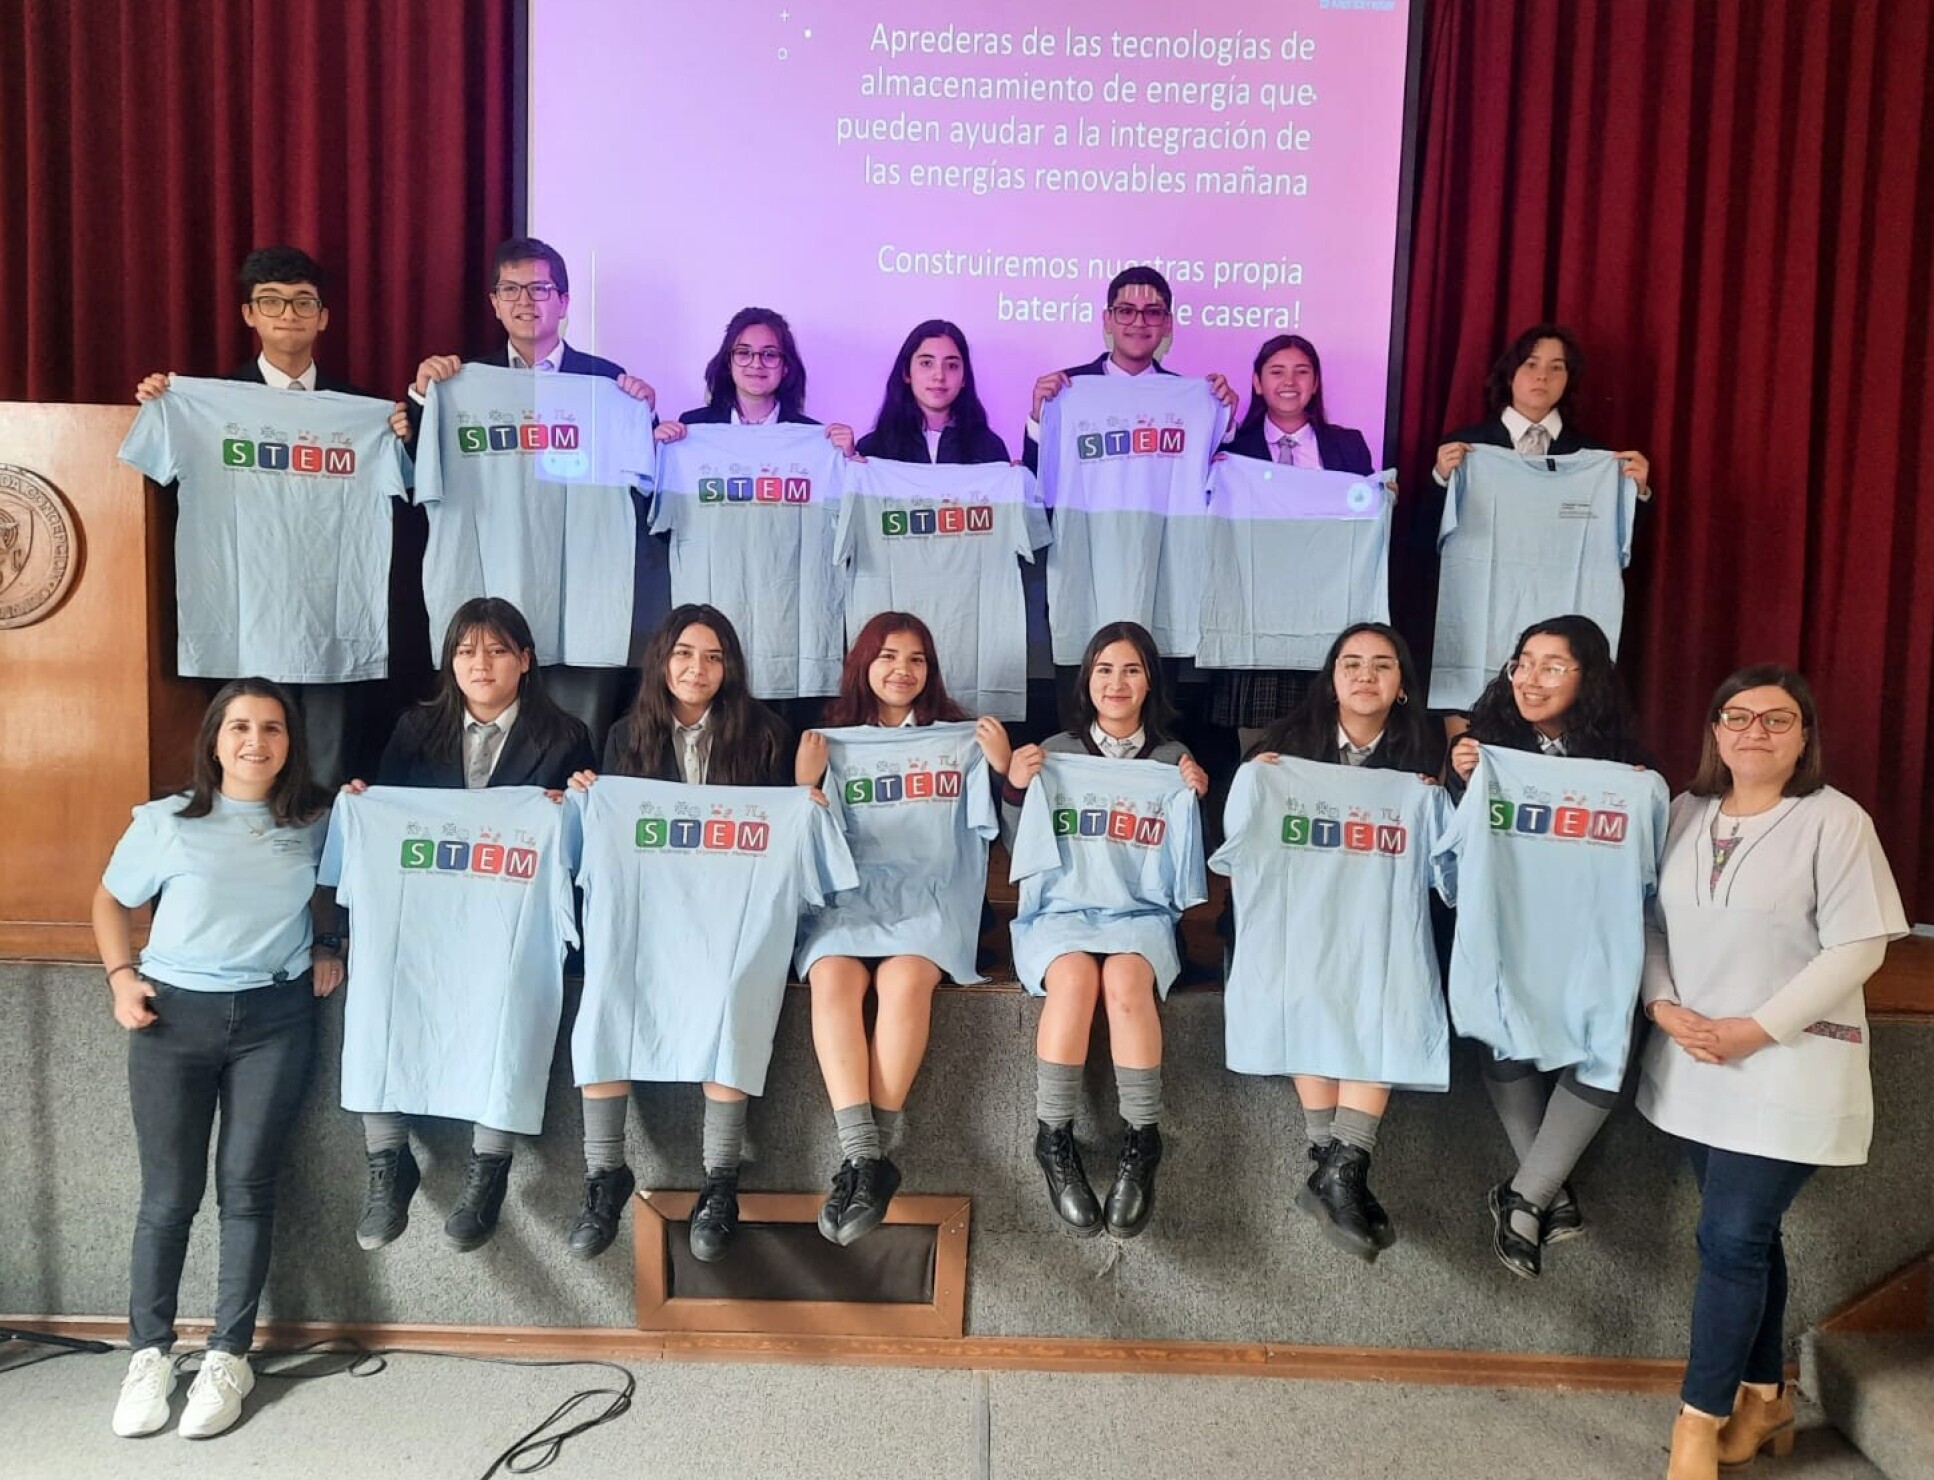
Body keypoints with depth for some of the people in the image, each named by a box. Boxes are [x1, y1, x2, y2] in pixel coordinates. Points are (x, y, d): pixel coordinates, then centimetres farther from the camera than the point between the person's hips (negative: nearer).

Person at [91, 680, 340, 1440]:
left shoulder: (316, 821, 2)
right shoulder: (166, 821, -3)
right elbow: (111, 900, 9)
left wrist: (329, 949, 3)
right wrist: (121, 975, -4)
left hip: (275, 1018, 1)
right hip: (174, 1013, -1)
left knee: (246, 1186, 3)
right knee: (169, 1193, 4)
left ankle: (229, 1357, 15)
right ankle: (150, 1355, 20)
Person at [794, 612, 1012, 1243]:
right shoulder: (833, 735, 16)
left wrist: (1002, 767, -6)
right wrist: (805, 781, -3)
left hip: (929, 890, -1)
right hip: (848, 888, 1)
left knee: (905, 978, -32)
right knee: (834, 977, -31)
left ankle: (870, 1156, -27)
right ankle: (864, 1159, -34)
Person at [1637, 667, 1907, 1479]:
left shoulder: (1835, 820, -10)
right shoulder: (1687, 812, 6)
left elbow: (1856, 949, -14)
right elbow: (1653, 921, 9)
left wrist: (1755, 1030, -17)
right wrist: (1662, 1006, -8)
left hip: (1789, 1069, -5)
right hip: (1694, 1064, 5)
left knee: (1731, 1241, -4)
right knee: (1749, 1235, 16)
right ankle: (1764, 1398, 32)